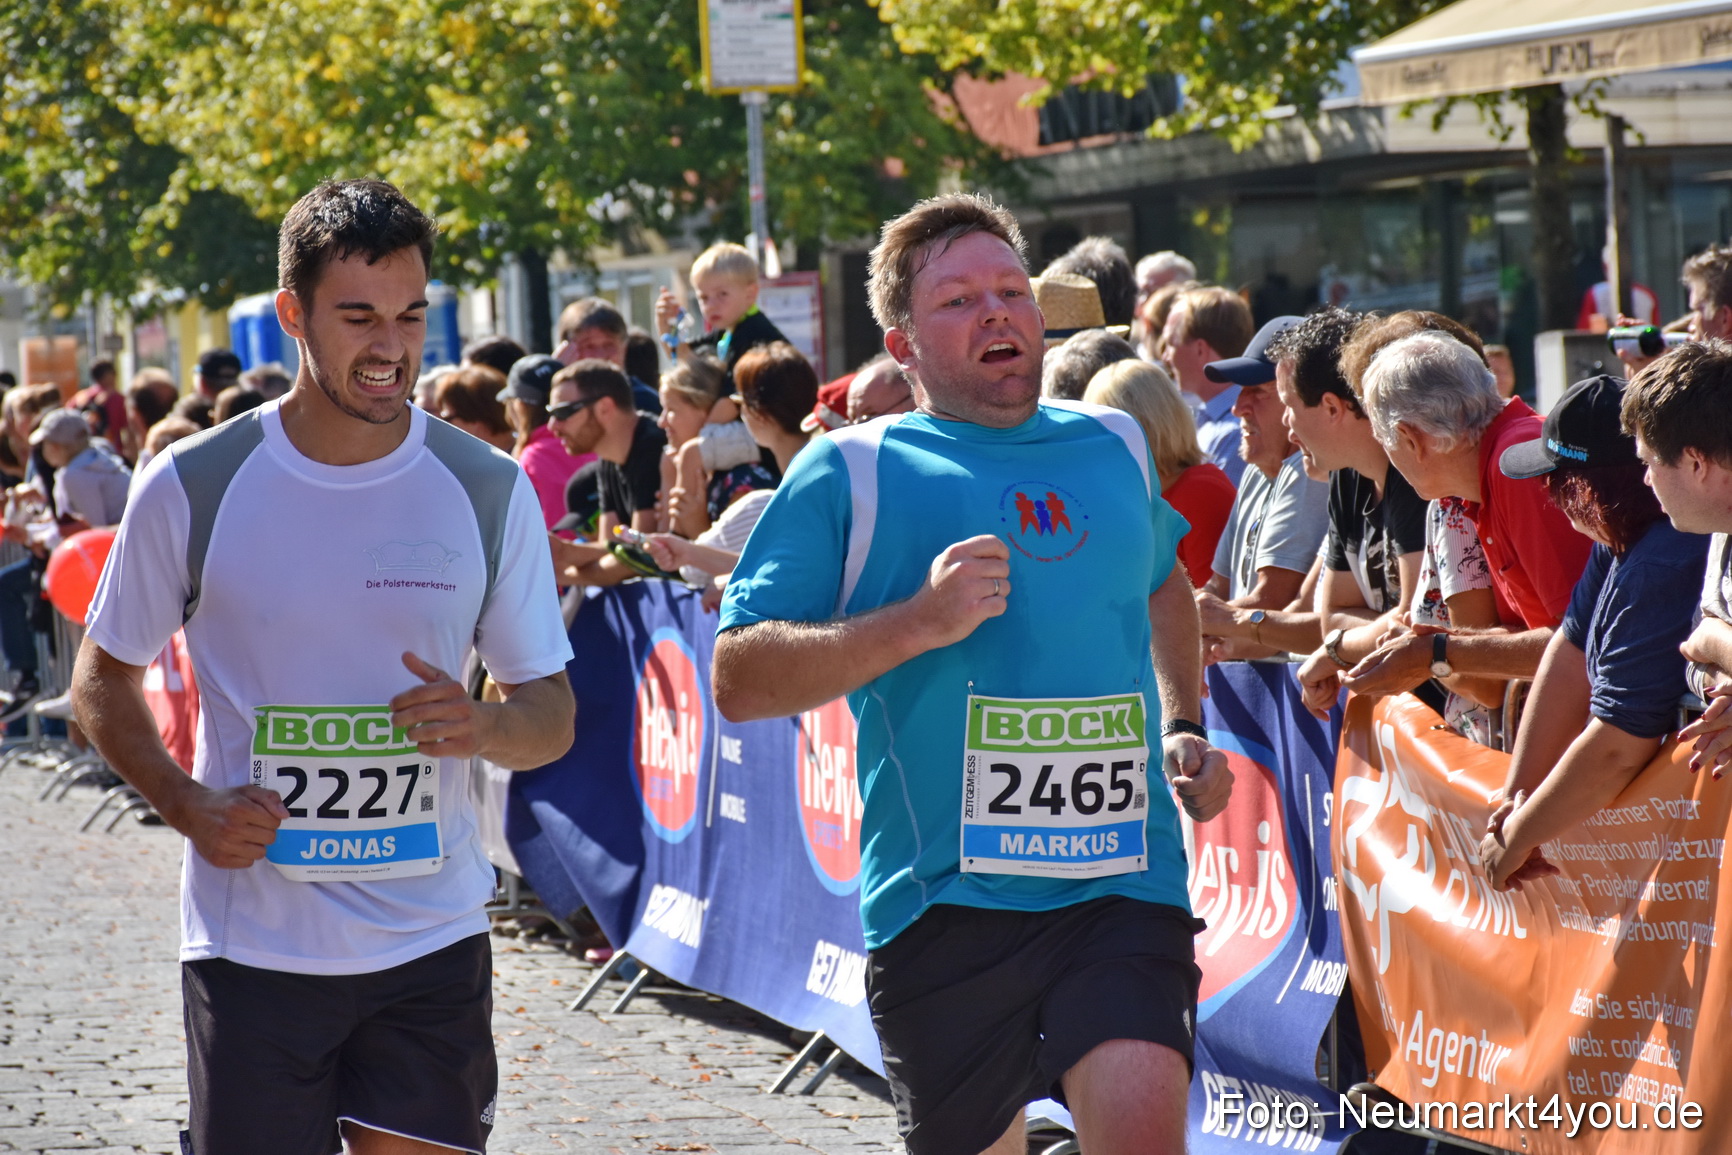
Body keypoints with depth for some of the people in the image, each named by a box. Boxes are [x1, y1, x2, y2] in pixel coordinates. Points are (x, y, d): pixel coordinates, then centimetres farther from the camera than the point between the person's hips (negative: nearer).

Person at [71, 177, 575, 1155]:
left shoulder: (489, 491, 1)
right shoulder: (197, 486, -3)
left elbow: (554, 715, 8)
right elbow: (104, 681, 9)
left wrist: (485, 725, -16)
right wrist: (187, 804, -10)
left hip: (432, 945, 1)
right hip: (253, 950, -1)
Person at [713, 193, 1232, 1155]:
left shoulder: (1114, 446, 14)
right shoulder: (850, 473, 0)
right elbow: (739, 680, -7)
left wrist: (1183, 728, 21)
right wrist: (921, 621, -17)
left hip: (1124, 884, 2)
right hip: (944, 896, -2)